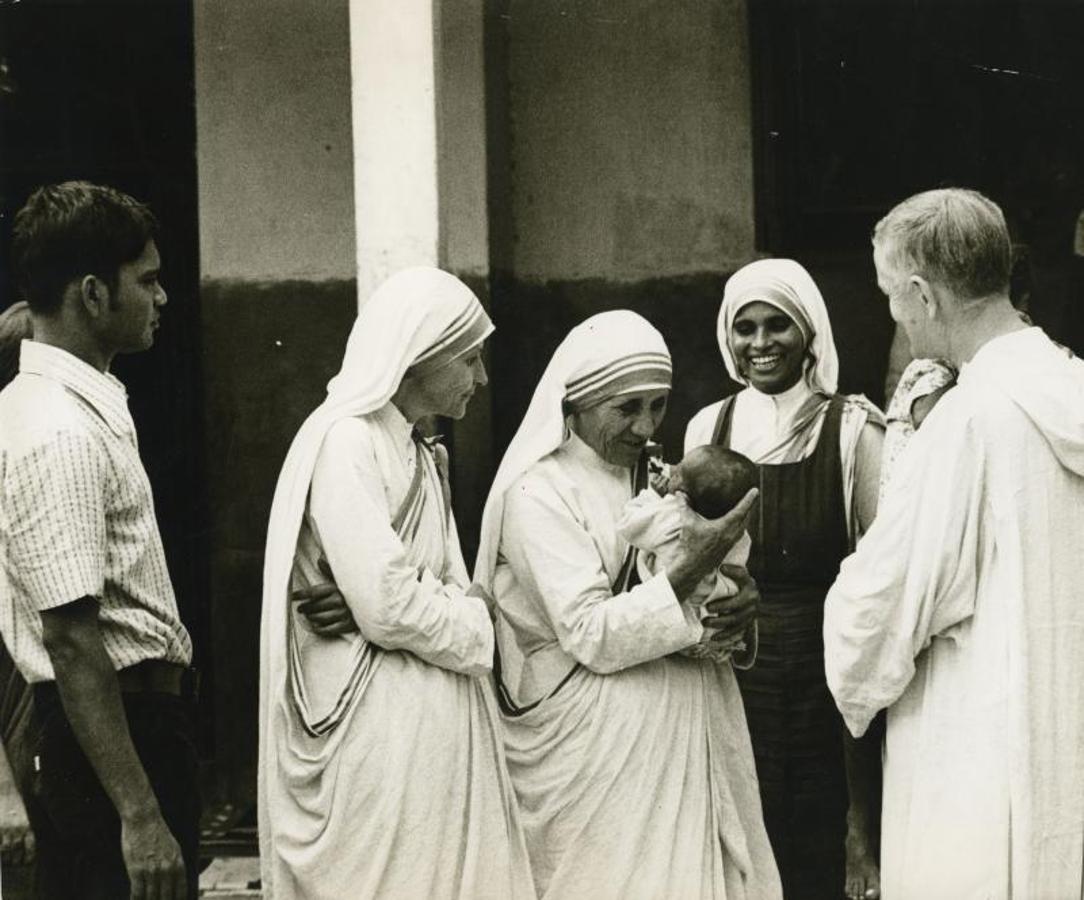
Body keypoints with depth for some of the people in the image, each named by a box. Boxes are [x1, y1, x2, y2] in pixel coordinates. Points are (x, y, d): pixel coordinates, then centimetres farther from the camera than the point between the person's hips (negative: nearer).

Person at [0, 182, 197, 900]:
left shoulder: (86, 405, 10)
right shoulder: (61, 435, -21)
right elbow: (71, 638, -25)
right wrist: (139, 815, -26)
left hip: (143, 710, 10)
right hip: (118, 727, -10)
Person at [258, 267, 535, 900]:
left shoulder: (421, 456, 15)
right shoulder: (346, 442, -13)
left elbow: (452, 588, 10)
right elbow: (391, 609, -20)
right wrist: (476, 630, -5)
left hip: (445, 720, 9)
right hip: (384, 723, -8)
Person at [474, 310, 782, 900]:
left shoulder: (655, 478, 11)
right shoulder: (539, 492, -12)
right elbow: (592, 637, -20)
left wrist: (738, 602, -12)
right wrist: (692, 570, -28)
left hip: (689, 728, 7)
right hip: (600, 736, -7)